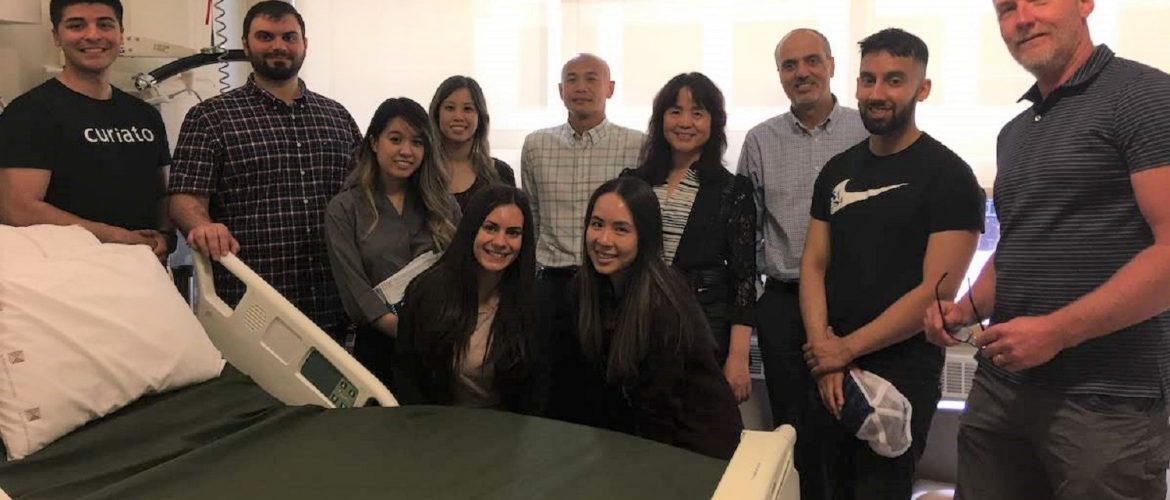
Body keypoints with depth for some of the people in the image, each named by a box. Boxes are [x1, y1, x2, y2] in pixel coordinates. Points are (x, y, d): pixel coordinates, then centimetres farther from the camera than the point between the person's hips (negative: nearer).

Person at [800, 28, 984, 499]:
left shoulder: (948, 175, -9)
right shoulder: (837, 170, 8)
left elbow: (937, 290, -15)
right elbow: (813, 264, 5)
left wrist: (846, 348, -13)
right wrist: (824, 353, -9)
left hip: (902, 371, -5)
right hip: (829, 369, 5)